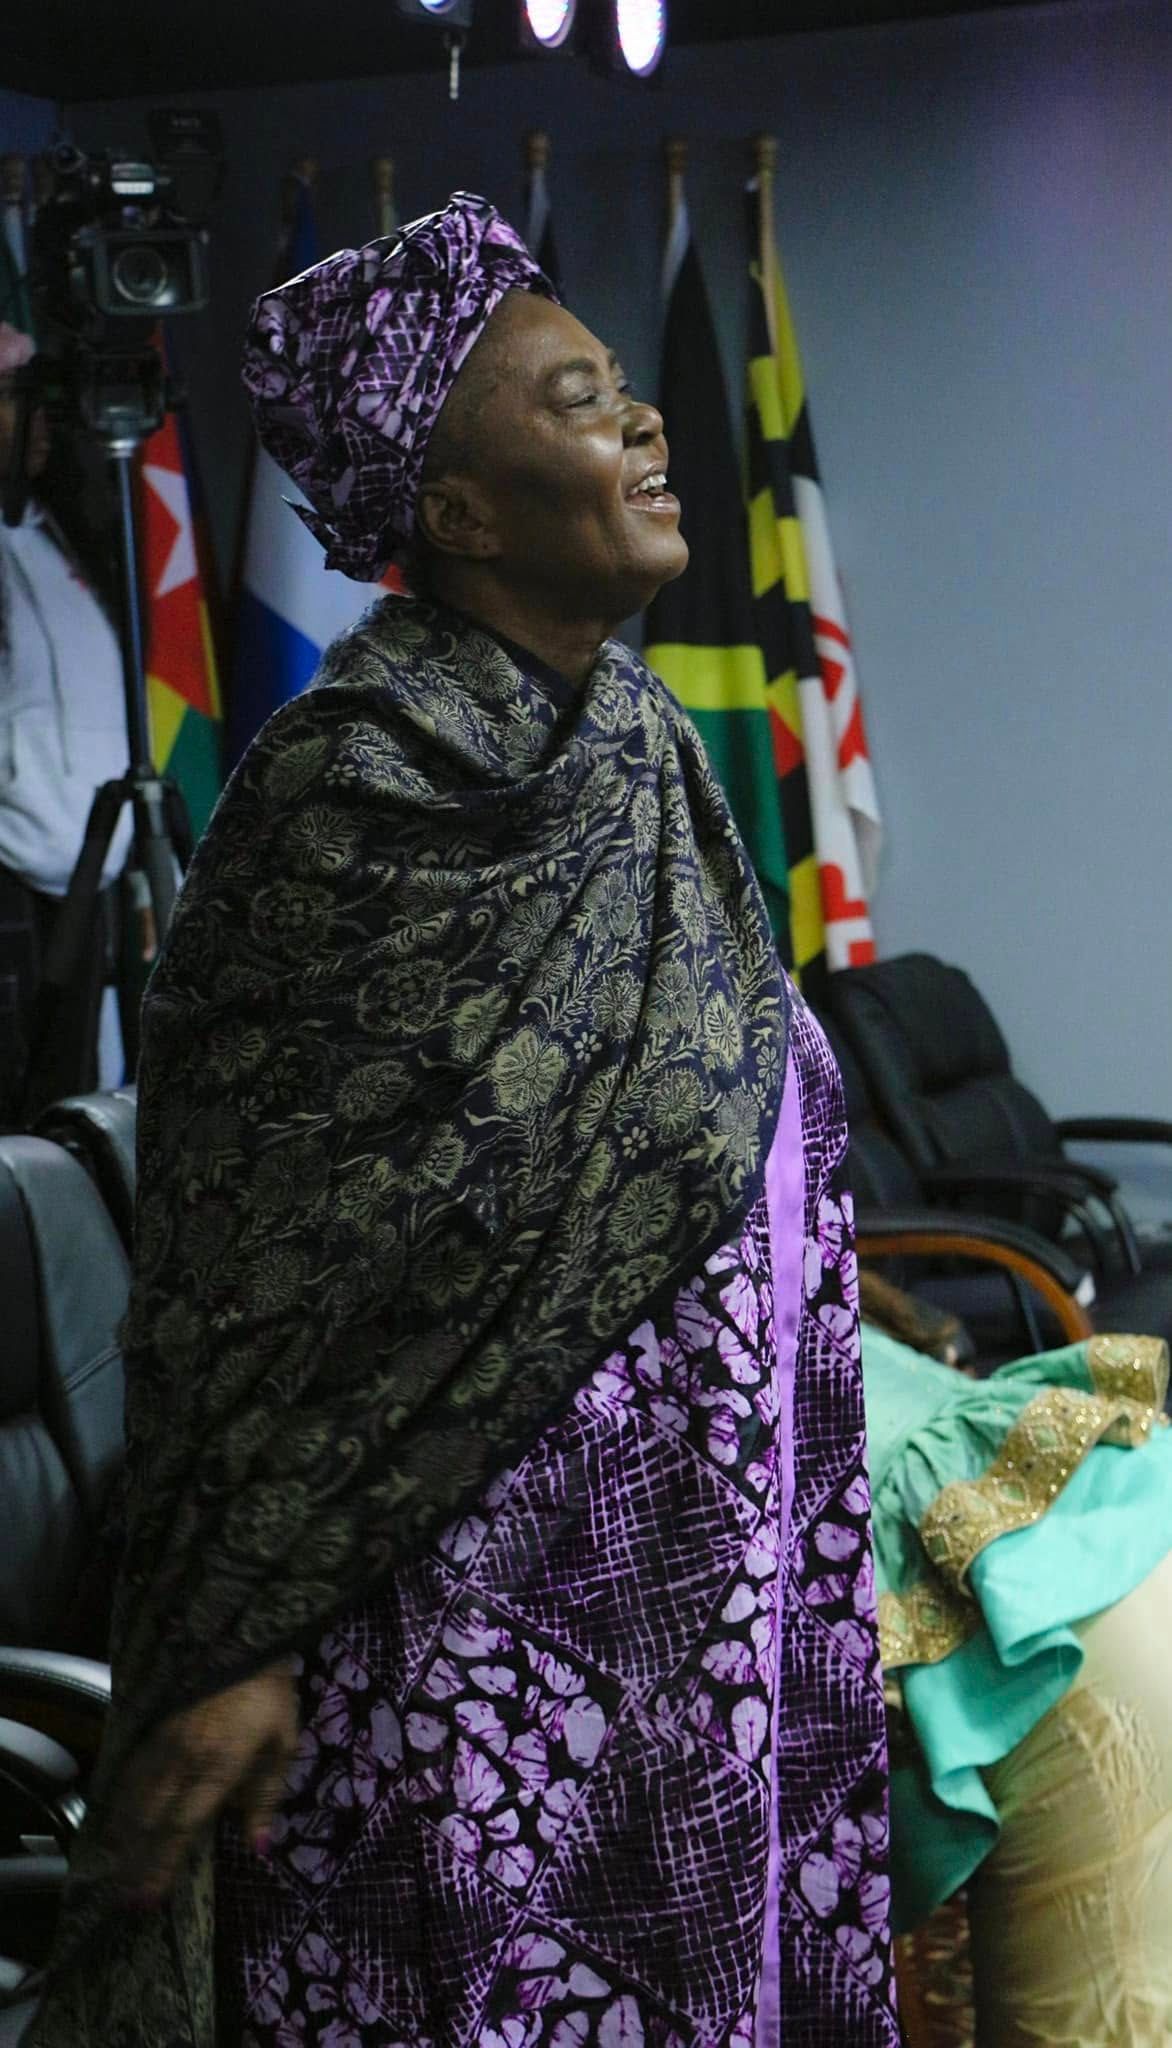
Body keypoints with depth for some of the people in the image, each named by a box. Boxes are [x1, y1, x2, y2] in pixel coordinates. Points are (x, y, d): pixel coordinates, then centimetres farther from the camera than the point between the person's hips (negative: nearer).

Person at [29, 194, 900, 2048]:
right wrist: (241, 1655, -16)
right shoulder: (353, 786, -17)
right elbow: (244, 1264, -16)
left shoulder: (649, 749, 5)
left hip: (707, 1596, 8)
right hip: (465, 1601, -7)